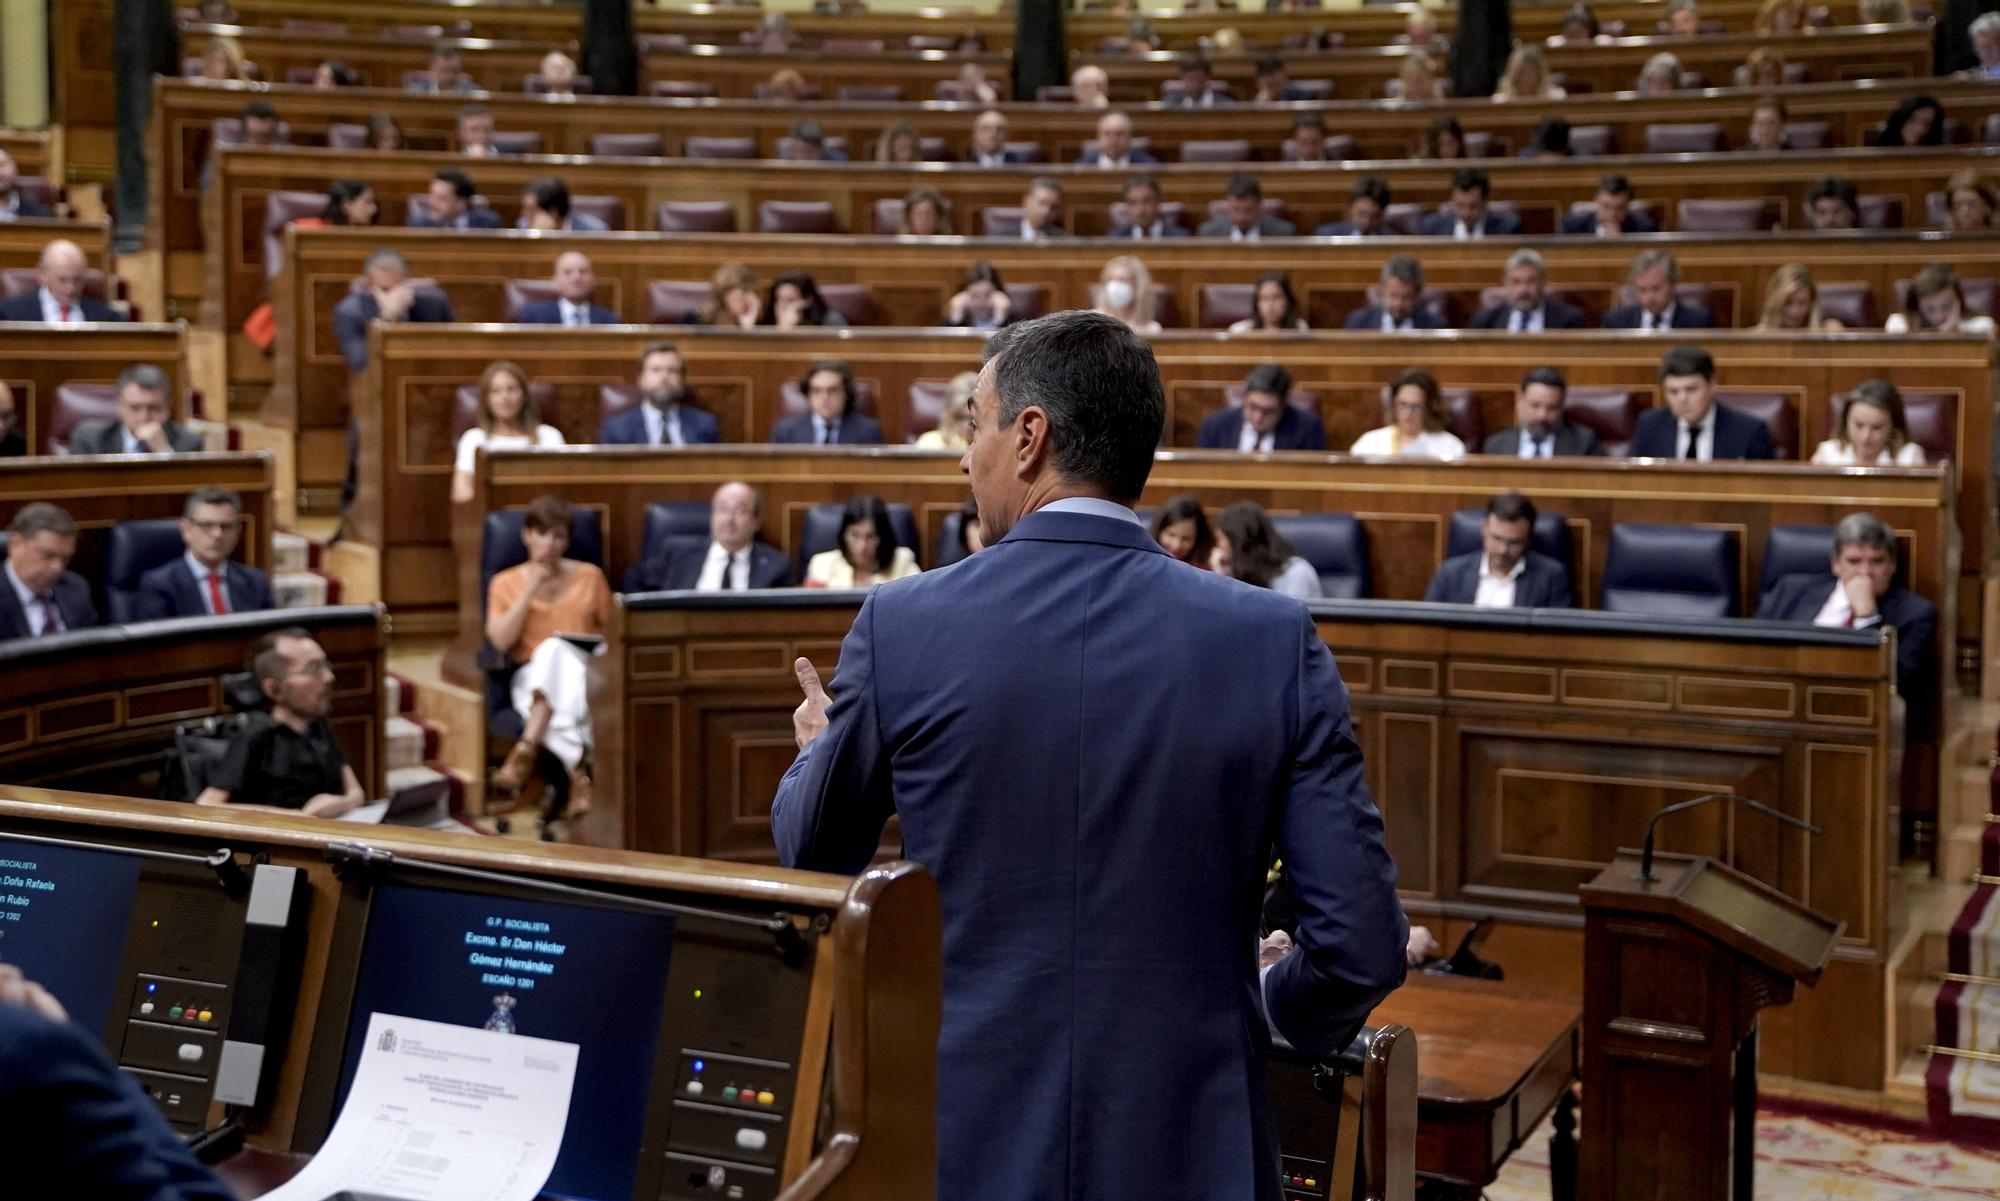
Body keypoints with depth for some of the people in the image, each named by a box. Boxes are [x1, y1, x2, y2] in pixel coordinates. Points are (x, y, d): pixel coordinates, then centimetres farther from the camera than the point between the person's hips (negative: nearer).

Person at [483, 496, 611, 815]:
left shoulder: (590, 576, 15)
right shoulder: (506, 583, 13)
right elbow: (500, 641, -2)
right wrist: (530, 591, -6)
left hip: (584, 674, 0)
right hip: (531, 678, 0)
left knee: (555, 649, -36)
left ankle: (527, 750, -43)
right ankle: (578, 771, -45)